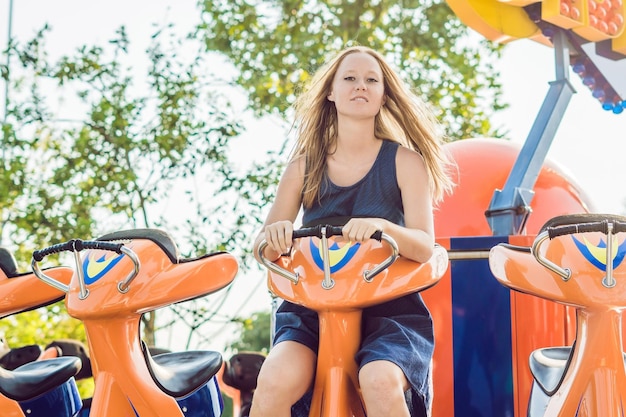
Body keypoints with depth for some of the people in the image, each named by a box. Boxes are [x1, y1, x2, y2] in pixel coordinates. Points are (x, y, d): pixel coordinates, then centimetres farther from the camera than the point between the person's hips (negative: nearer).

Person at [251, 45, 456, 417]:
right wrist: (274, 235, -19)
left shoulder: (404, 161, 2)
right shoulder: (306, 164, 8)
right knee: (275, 382, -28)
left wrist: (383, 227, -28)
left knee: (380, 382, -33)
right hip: (312, 306, 2)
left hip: (389, 307, -1)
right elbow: (264, 246, 6)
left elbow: (425, 246, -7)